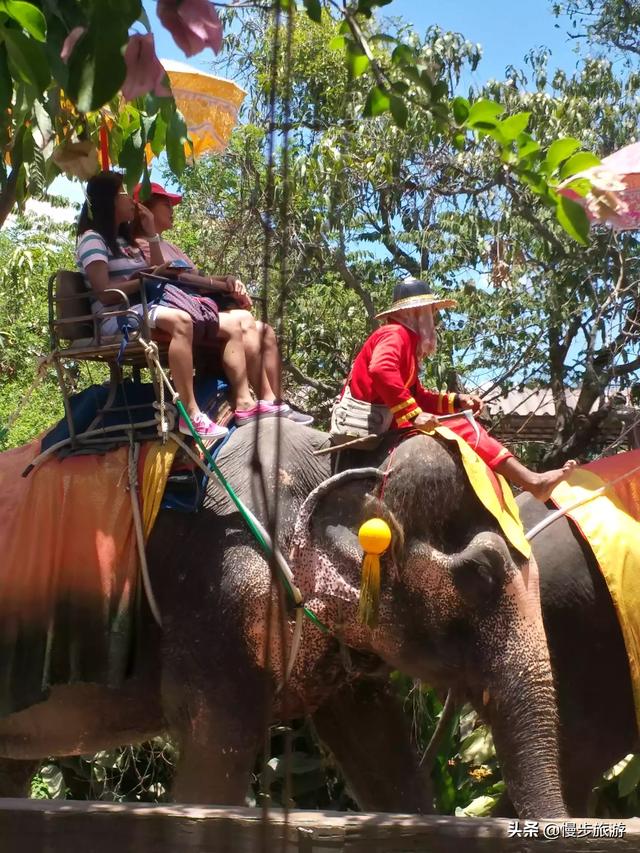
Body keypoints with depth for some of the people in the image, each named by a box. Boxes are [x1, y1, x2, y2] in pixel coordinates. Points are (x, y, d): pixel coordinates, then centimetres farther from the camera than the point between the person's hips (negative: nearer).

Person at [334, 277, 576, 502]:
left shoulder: (405, 339, 24)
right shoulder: (396, 334, -9)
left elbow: (417, 395, 21)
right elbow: (381, 371, -31)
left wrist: (455, 401, 8)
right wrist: (413, 414, -31)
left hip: (388, 418, 11)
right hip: (379, 420, -11)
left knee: (462, 425, 9)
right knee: (464, 428, -15)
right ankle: (531, 481, -17)